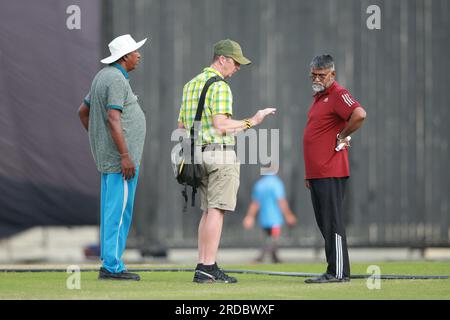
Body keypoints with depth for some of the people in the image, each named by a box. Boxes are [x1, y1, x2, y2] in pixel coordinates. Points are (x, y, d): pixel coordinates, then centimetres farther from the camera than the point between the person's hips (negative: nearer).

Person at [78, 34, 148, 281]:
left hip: (108, 156, 10)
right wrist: (125, 156, -25)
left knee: (111, 210, 10)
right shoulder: (116, 80, -15)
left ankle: (111, 263, 13)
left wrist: (98, 140, 25)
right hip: (120, 157, -10)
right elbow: (113, 118, -24)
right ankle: (112, 266, -8)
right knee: (119, 211, -8)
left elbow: (83, 111, 23)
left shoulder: (103, 76, 15)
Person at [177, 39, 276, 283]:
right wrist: (251, 122, -13)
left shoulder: (191, 84, 16)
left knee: (207, 211, 13)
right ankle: (208, 267, -12)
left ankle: (203, 266, 9)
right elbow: (221, 125, -20)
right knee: (216, 210, -9)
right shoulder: (220, 86, -11)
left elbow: (181, 126, 18)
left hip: (199, 153, 9)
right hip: (221, 153, -9)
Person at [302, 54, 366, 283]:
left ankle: (338, 272, -8)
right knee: (324, 222, 12)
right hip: (316, 173, 10)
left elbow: (359, 115, -30)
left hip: (331, 173, -10)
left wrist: (342, 136, -16)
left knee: (332, 222, -9)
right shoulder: (318, 96, 20)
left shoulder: (338, 94, -11)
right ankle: (335, 271, 16)